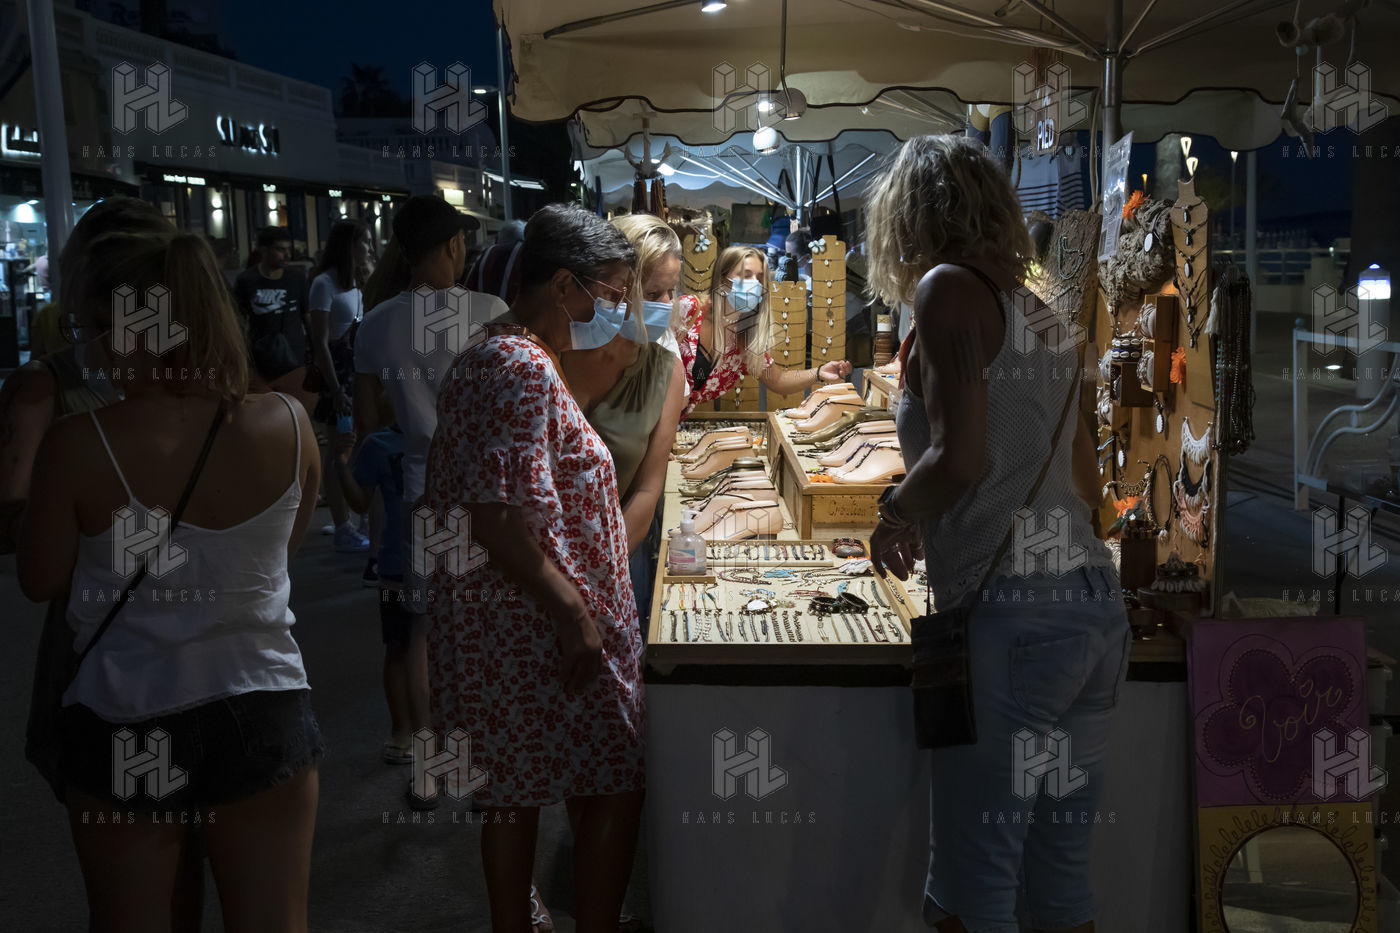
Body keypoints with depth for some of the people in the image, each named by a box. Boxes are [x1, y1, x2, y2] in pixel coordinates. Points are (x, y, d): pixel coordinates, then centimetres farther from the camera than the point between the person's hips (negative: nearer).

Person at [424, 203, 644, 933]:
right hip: (538, 630, -10)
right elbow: (498, 522, -26)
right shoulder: (524, 369, -19)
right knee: (613, 789, 3)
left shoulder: (484, 358, 13)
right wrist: (572, 610, -22)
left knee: (516, 795, 18)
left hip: (489, 626, 10)